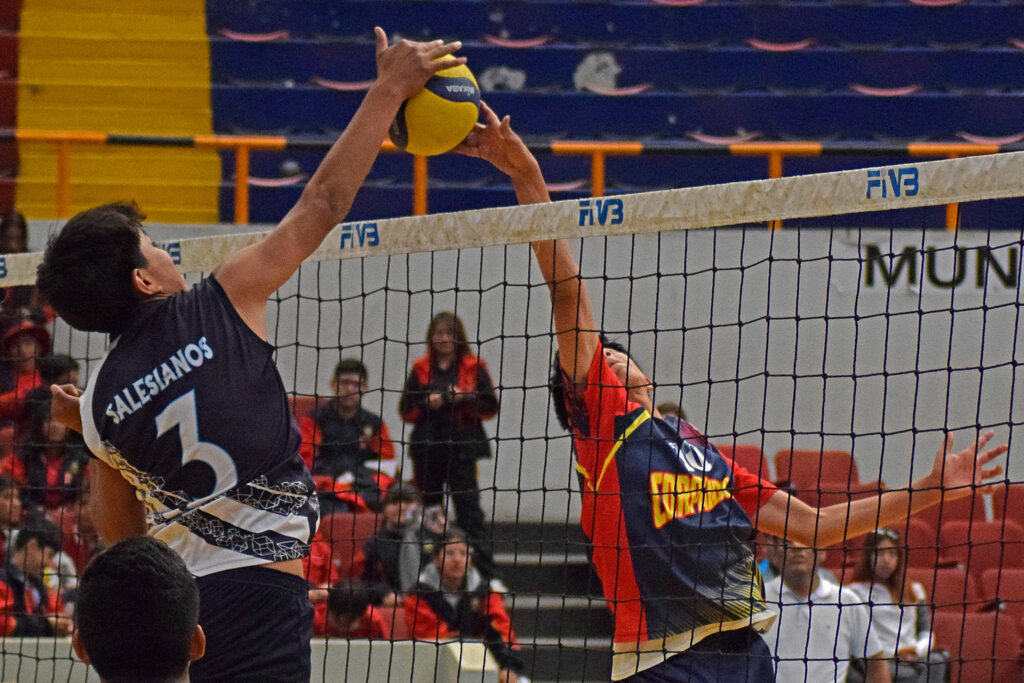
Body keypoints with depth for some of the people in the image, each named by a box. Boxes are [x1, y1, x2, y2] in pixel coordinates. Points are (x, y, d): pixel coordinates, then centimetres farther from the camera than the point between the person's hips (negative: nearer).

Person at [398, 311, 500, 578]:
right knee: (426, 508, 6)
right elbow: (406, 409, 10)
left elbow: (490, 406, 2)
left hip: (462, 448, -3)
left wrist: (464, 399, -13)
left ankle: (484, 570, -10)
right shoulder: (421, 369, 11)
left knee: (468, 507, -9)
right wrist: (428, 404, -8)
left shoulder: (473, 368, 5)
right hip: (427, 449, 3)